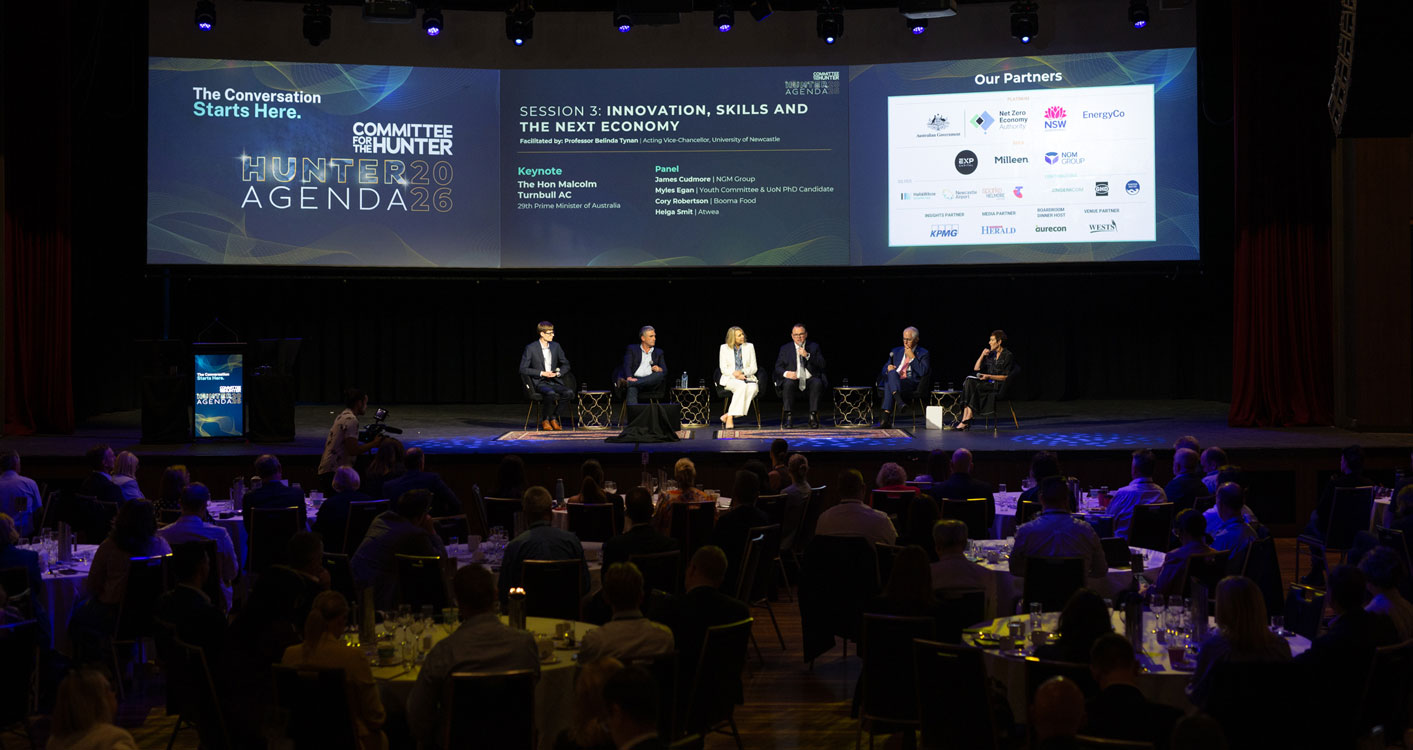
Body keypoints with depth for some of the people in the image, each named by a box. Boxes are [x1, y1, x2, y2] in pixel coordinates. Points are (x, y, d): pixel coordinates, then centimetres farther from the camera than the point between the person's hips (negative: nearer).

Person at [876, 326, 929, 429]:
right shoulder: (896, 351, 25)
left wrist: (912, 357, -6)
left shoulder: (923, 354, 10)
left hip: (912, 384, -4)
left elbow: (923, 372, -5)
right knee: (891, 372, -32)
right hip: (893, 382, 4)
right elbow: (885, 368, 24)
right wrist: (888, 368, -1)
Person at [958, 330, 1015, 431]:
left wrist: (989, 376, -18)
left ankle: (967, 420, -30)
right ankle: (965, 418, -36)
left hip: (1000, 385, -6)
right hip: (988, 383, 6)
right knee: (969, 382, -24)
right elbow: (976, 368, 16)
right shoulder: (990, 354, 18)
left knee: (976, 387, -32)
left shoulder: (1008, 356, -3)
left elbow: (1006, 377, -9)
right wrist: (982, 356, 3)